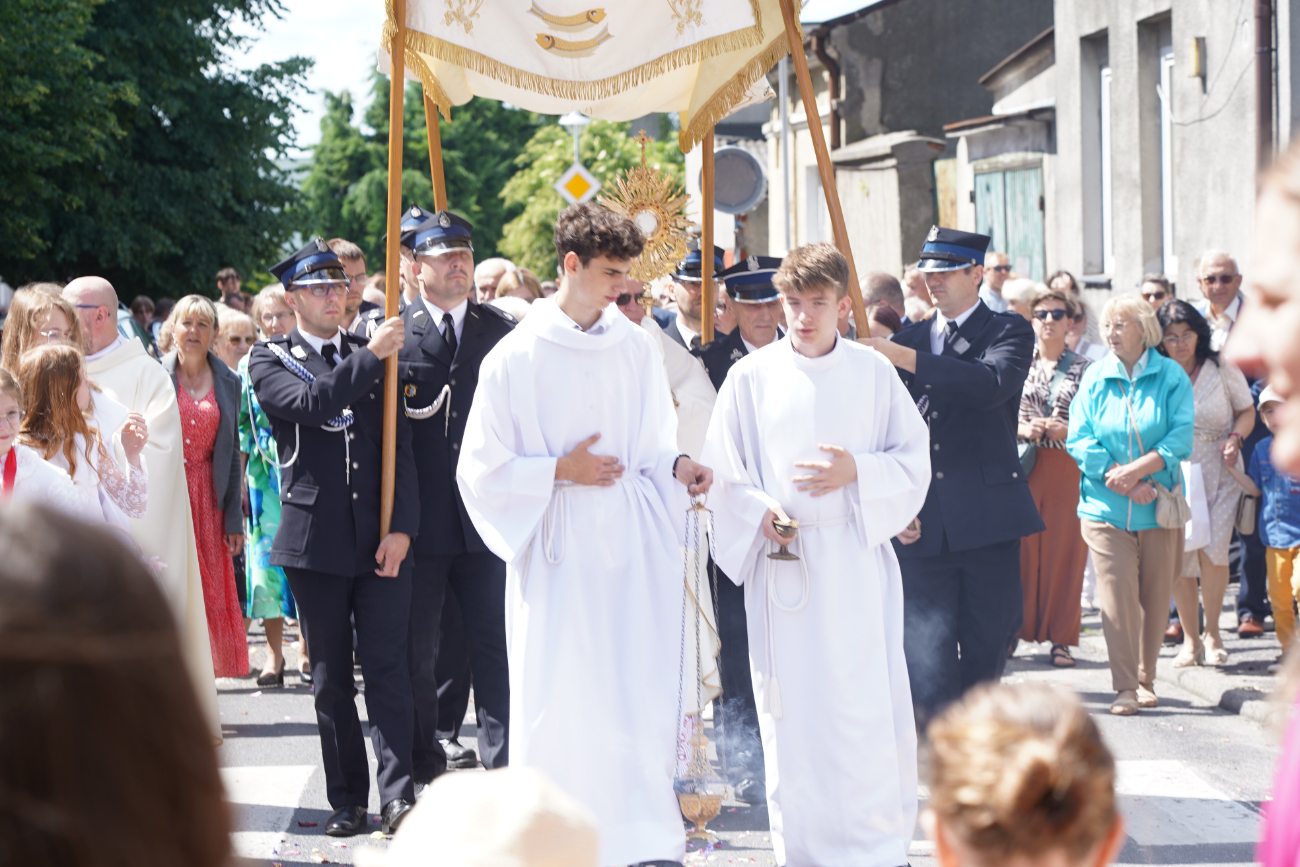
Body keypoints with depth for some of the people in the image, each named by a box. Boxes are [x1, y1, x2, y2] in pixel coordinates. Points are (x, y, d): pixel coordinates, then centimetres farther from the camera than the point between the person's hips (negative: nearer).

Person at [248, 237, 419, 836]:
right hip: (315, 539, -1)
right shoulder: (270, 359, 4)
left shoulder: (374, 353, 11)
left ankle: (397, 795, -3)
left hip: (382, 537, 1)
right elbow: (307, 404, -18)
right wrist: (370, 358, -18)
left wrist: (402, 526, -3)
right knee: (331, 677, 6)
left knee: (387, 668, -4)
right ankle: (347, 801, 13)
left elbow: (400, 443, 7)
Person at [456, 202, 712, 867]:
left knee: (641, 695, 0)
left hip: (632, 546, 3)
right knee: (558, 696, 1)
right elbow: (481, 469, -1)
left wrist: (677, 466, -5)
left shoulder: (636, 348, 6)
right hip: (559, 552, -3)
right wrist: (560, 471, -10)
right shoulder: (517, 358, -5)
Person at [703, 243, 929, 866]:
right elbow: (723, 473, 6)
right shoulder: (751, 377, 4)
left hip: (858, 556, 1)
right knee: (793, 705, -1)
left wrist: (858, 472, -11)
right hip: (783, 561, 0)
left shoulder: (874, 374, 6)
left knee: (873, 703, -2)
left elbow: (913, 460, 7)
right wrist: (760, 512, -12)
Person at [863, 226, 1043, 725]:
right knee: (926, 659, -4)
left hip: (987, 521, -2)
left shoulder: (1009, 333, 4)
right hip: (923, 525, 3)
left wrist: (905, 358, -23)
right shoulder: (908, 341, 15)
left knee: (985, 652, 4)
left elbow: (992, 383, -20)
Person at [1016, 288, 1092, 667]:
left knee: (1065, 550, -1)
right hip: (1023, 465, 0)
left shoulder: (1083, 368, 8)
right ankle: (1016, 630, 6)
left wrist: (1065, 430, -12)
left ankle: (1060, 638, 6)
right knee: (1023, 548, -3)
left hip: (1067, 467, 0)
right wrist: (1023, 429, -8)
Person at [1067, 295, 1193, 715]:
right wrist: (1120, 480, -12)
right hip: (1106, 507, 0)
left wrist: (1135, 470, -17)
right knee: (1117, 595, -8)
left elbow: (1180, 438, -6)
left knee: (1155, 596, 4)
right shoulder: (1095, 377, 6)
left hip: (1159, 506, 0)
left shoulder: (1171, 376, 2)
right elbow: (1079, 439, 0)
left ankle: (1145, 680, 18)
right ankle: (1124, 685, -6)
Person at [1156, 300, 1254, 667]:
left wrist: (1235, 437, -11)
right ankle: (1190, 639, 16)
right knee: (1178, 557, -3)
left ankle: (1212, 633, 4)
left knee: (1212, 550, -17)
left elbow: (1247, 411, 9)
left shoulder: (1222, 369, -3)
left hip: (1219, 474, -1)